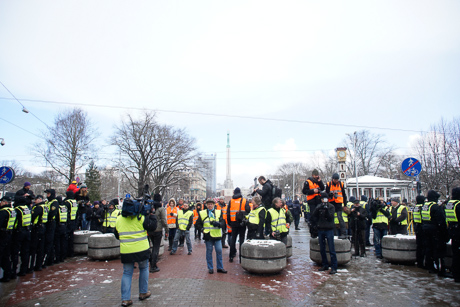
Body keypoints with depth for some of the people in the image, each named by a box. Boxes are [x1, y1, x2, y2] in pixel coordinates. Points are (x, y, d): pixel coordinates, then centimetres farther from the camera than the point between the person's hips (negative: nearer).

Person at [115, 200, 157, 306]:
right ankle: (143, 293, 27)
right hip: (141, 249, -3)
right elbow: (152, 226, -5)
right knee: (143, 269, 18)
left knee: (127, 273, 12)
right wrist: (152, 215, 4)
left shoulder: (119, 219, 3)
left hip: (126, 251, 3)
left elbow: (117, 235, 14)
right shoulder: (140, 218, -11)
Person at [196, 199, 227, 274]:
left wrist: (218, 224, -22)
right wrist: (202, 229, -6)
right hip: (208, 235, 0)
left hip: (217, 235, 1)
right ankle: (210, 268, 18)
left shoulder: (218, 212, 6)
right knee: (209, 252, 6)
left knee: (219, 251, 2)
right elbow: (198, 223, 11)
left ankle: (220, 268, 15)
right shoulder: (202, 213, 5)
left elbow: (223, 223, 0)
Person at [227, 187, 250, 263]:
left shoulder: (231, 201, 4)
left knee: (233, 239, 10)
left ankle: (231, 256, 13)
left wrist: (229, 222, 12)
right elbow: (248, 211, -6)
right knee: (241, 239, 4)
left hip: (233, 222, 2)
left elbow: (228, 212, 5)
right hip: (242, 223, -2)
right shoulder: (245, 200, 0)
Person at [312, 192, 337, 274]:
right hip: (320, 229, 4)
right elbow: (314, 215, -4)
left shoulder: (331, 206, 0)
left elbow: (330, 217, -11)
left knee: (331, 249, -5)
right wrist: (318, 208, -20)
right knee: (322, 249, 10)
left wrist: (326, 209, -24)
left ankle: (334, 267, 1)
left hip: (329, 229, -4)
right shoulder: (319, 206, 9)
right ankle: (325, 265, 22)